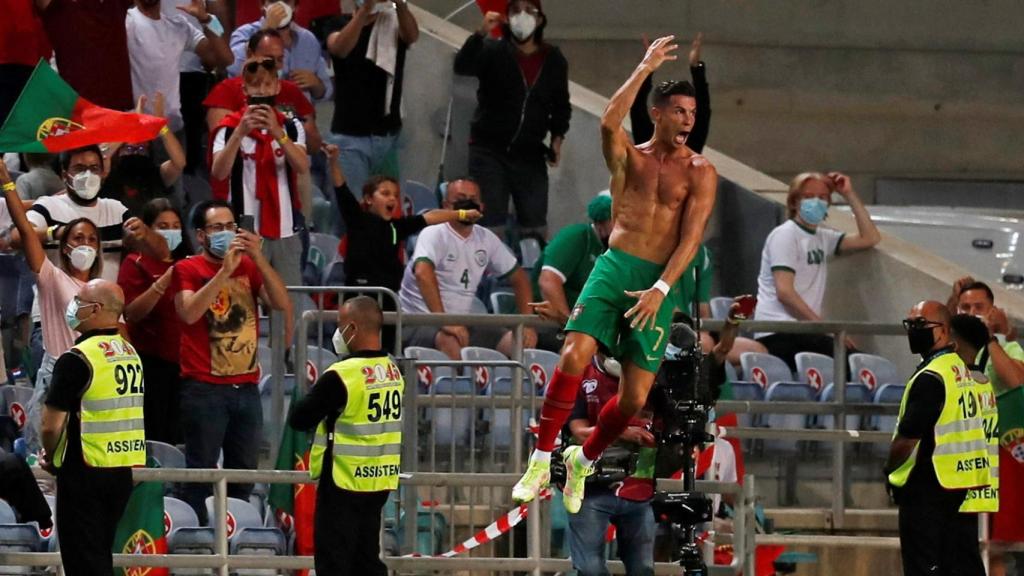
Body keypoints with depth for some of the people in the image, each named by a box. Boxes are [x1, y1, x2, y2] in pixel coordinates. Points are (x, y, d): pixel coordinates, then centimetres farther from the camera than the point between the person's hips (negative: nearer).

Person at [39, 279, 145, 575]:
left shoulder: (77, 359, -17)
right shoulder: (131, 354, 8)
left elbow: (52, 425, -18)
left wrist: (50, 457, 3)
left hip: (85, 473, -7)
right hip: (125, 470, 7)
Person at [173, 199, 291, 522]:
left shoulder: (249, 267, 13)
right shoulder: (188, 270, 1)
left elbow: (282, 305, 1)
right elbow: (189, 313, -16)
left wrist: (258, 259, -9)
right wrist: (225, 270, -18)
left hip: (246, 385, 5)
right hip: (204, 387, -5)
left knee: (244, 473, 7)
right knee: (202, 475, -5)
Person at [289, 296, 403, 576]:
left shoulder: (341, 376, -19)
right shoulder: (393, 371, 4)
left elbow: (299, 419, -14)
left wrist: (317, 402, 5)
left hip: (344, 483, -7)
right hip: (380, 483, 7)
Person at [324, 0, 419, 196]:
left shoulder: (394, 24, 5)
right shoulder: (340, 24, 3)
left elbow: (412, 36, -18)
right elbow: (340, 48, -20)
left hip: (389, 135, 2)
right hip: (349, 136, -2)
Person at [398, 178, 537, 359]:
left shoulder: (486, 239, 11)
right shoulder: (434, 234, -10)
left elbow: (518, 278, 20)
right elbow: (423, 273, -29)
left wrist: (528, 323, 6)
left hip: (463, 324, 7)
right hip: (420, 323, -7)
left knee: (520, 342, -10)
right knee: (451, 343, -39)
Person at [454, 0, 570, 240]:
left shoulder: (553, 60, 7)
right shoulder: (492, 52, -2)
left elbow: (561, 104, 19)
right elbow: (462, 66, -22)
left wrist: (557, 138, 5)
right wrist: (481, 33, -35)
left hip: (530, 155, 3)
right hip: (489, 151, -3)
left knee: (535, 227, 3)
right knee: (490, 225, -7)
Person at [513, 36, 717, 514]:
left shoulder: (699, 173, 6)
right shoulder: (630, 156, 9)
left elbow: (691, 238, -4)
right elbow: (609, 123, -15)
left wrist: (661, 289, -16)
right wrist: (645, 69, -13)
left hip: (659, 280, 0)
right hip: (615, 265, 0)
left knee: (635, 398, -3)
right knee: (574, 356, -20)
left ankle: (584, 460, 24)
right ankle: (541, 460, -10)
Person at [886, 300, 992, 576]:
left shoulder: (930, 378, -16)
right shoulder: (967, 371, 11)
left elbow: (907, 439, -17)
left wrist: (889, 470, -1)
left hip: (928, 490, -9)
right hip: (966, 489, 9)